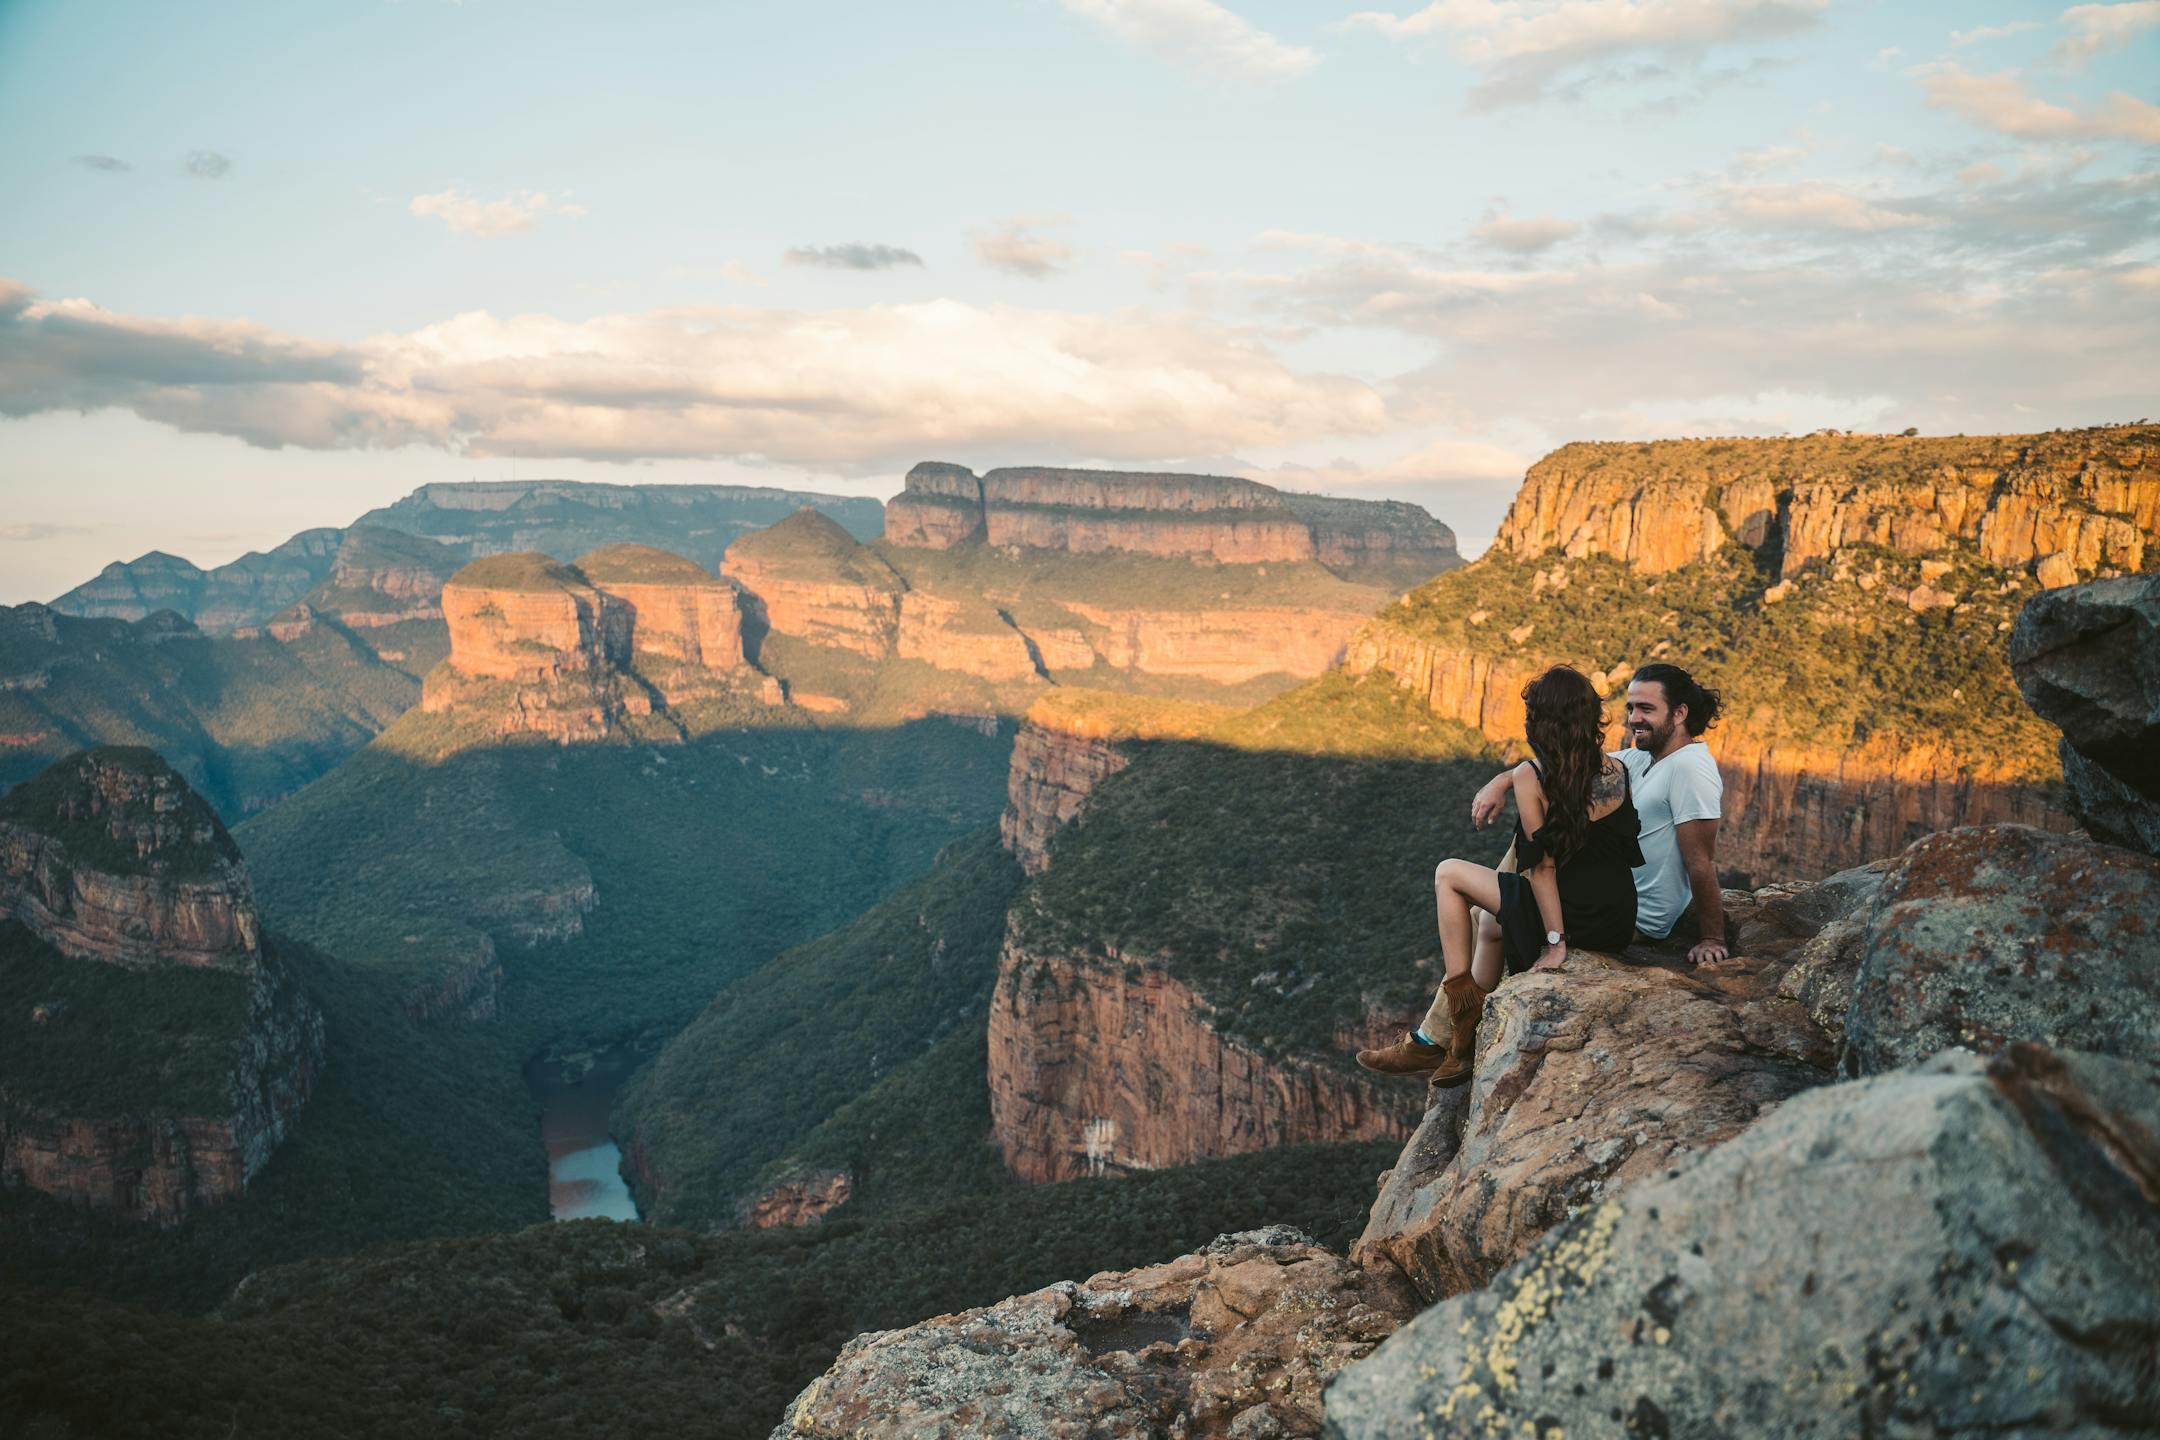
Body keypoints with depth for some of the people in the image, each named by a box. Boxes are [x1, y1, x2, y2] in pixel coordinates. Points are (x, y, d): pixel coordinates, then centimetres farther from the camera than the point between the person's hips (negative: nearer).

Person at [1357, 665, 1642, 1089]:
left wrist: (1554, 942, -8)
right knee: (1489, 922, 29)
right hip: (1620, 922, 7)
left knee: (1449, 874, 13)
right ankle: (1437, 1039, 32)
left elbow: (1542, 864, -13)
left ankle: (1464, 1002, 15)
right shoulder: (1619, 771, 1)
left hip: (1575, 917, -6)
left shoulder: (1530, 777, -14)